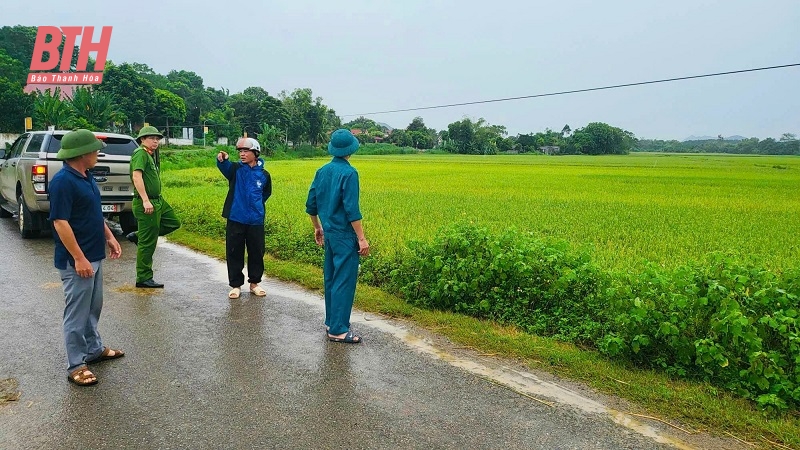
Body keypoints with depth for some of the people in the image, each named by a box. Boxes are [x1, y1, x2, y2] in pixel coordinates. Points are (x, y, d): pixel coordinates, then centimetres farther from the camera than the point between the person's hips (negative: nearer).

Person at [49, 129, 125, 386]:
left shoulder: (86, 177, 9)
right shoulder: (63, 181, -20)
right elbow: (60, 222, -23)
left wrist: (109, 237, 15)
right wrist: (79, 258, -23)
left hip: (94, 256, 9)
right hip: (77, 261, -9)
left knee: (93, 309, 20)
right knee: (77, 314, 1)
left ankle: (95, 350, 35)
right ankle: (76, 366, 11)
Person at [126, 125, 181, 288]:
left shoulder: (149, 155, 17)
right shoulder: (140, 154, -12)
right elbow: (137, 176, -25)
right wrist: (145, 200, -30)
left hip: (157, 200, 10)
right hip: (146, 203, -10)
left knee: (173, 223, 17)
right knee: (148, 244, -3)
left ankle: (137, 236, 18)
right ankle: (143, 279, 8)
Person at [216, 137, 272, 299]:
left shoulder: (264, 174, 1)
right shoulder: (236, 169, -3)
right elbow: (225, 167, -27)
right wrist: (222, 160, -47)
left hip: (256, 221, 1)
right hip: (235, 220, -1)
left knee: (256, 253, 10)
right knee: (234, 254, 6)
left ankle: (254, 283, 27)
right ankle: (236, 285, 19)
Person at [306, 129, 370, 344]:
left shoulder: (322, 171, 8)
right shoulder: (349, 173, -15)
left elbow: (311, 205, 12)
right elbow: (352, 210, -19)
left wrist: (317, 227, 25)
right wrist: (362, 238, -15)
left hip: (329, 232, 8)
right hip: (344, 234, -8)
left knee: (331, 278, 16)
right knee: (344, 280, -3)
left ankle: (331, 321, 27)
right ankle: (338, 330, 1)